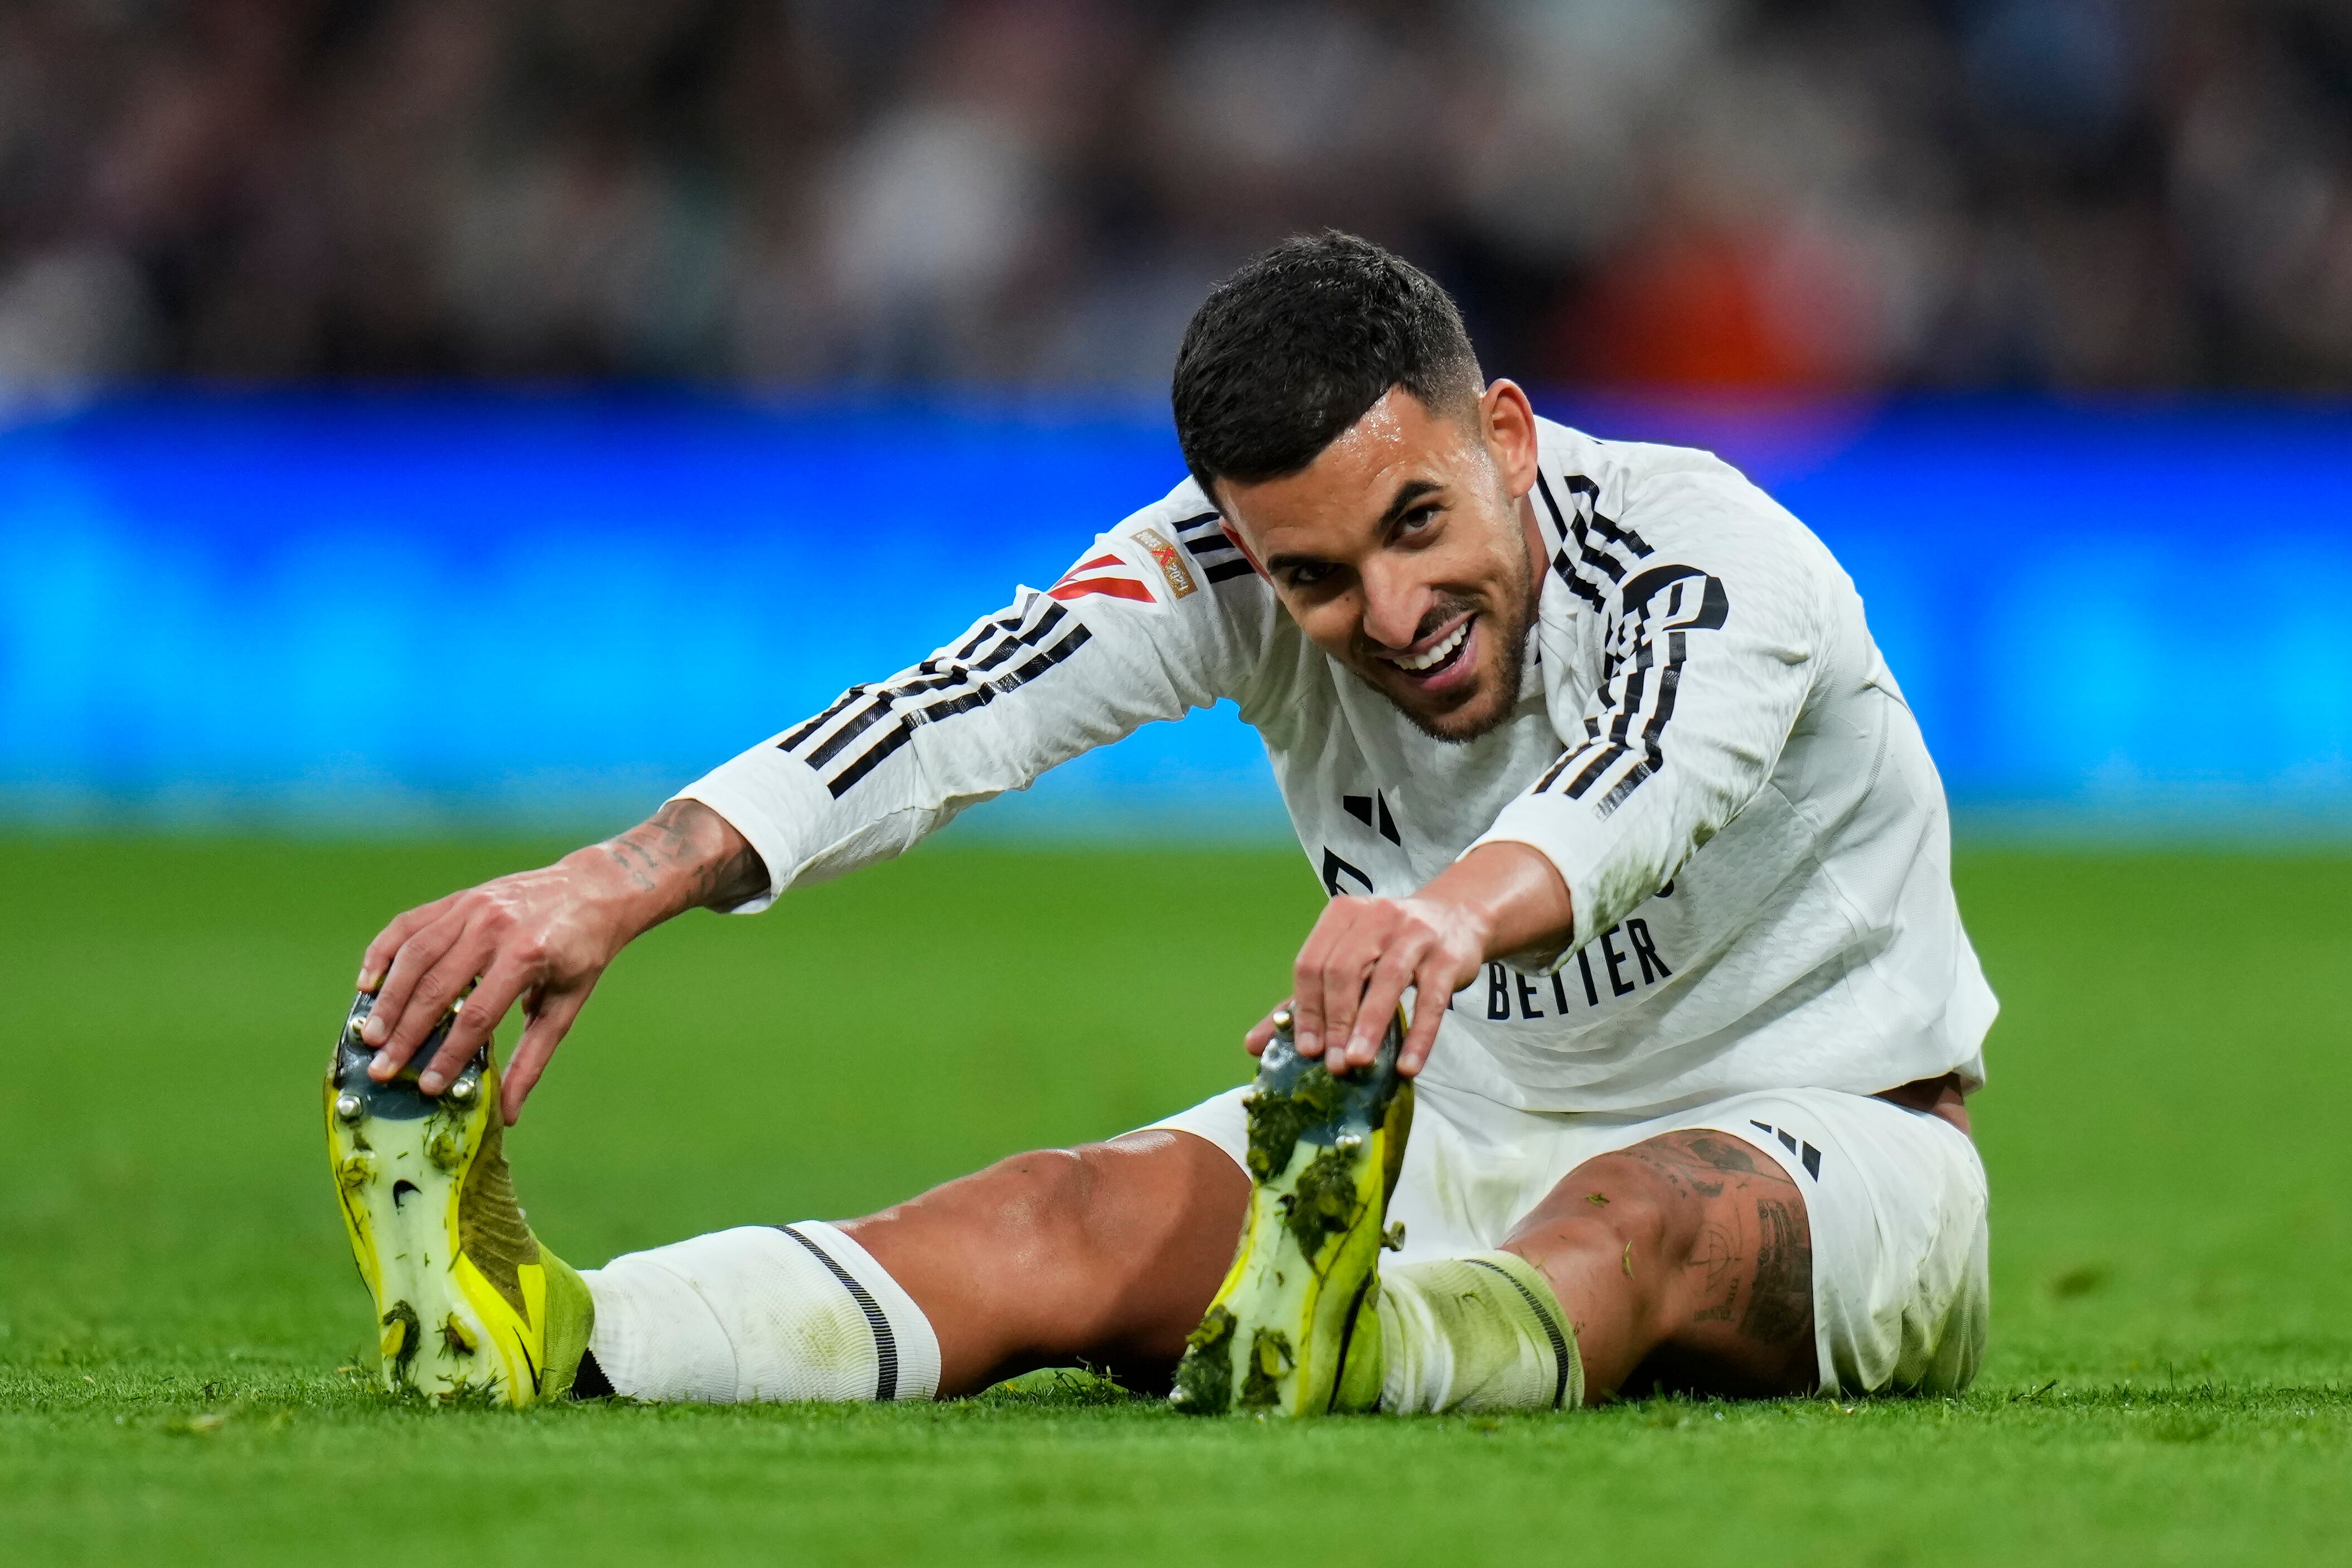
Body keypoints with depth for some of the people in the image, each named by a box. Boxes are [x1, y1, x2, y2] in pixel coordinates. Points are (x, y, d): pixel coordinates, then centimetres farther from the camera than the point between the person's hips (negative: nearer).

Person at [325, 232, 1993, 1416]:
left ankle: (1336, 1347, -73)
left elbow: (1652, 772, -49)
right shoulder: (1233, 560, -15)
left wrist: (1465, 907, -73)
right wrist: (613, 883, -48)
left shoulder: (1712, 554, -27)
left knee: (1644, 1219, -39)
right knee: (1103, 1211, -24)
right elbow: (965, 710, -31)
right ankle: (548, 1339, -48)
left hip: (1822, 1136, -3)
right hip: (1451, 1132, 3)